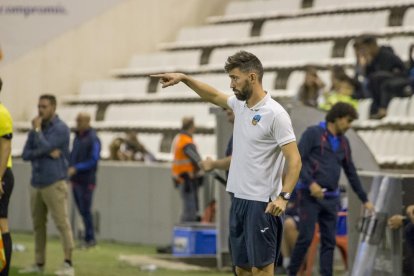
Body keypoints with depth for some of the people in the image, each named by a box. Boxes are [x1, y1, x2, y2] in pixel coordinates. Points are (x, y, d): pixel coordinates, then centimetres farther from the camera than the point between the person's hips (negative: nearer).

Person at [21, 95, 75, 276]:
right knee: (38, 224, 10)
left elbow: (43, 147, -20)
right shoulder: (37, 129, 13)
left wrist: (36, 129, -7)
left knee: (62, 222, -11)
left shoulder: (61, 129, -8)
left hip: (54, 184, -7)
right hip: (37, 184, 7)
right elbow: (26, 155, 4)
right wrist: (47, 152, -11)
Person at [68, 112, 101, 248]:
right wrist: (69, 168, 9)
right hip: (75, 180, 8)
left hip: (86, 181, -8)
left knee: (85, 210, -6)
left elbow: (93, 160, -16)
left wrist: (76, 168, -20)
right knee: (81, 210, 9)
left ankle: (89, 239, 0)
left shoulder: (93, 139, -11)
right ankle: (89, 238, 15)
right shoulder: (77, 137, 14)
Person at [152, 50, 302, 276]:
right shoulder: (239, 104, 9)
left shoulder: (275, 114, -15)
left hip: (262, 204, -8)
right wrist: (184, 78, 22)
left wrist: (283, 196, -26)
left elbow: (294, 159, -17)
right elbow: (213, 96, 30)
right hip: (239, 199, 8)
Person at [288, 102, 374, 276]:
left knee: (329, 241, 2)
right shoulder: (313, 133, -4)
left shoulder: (343, 142, 15)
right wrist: (310, 183, -21)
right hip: (310, 195, -6)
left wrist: (364, 200, 21)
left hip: (331, 198, 6)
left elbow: (351, 173, 21)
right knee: (306, 237, -10)